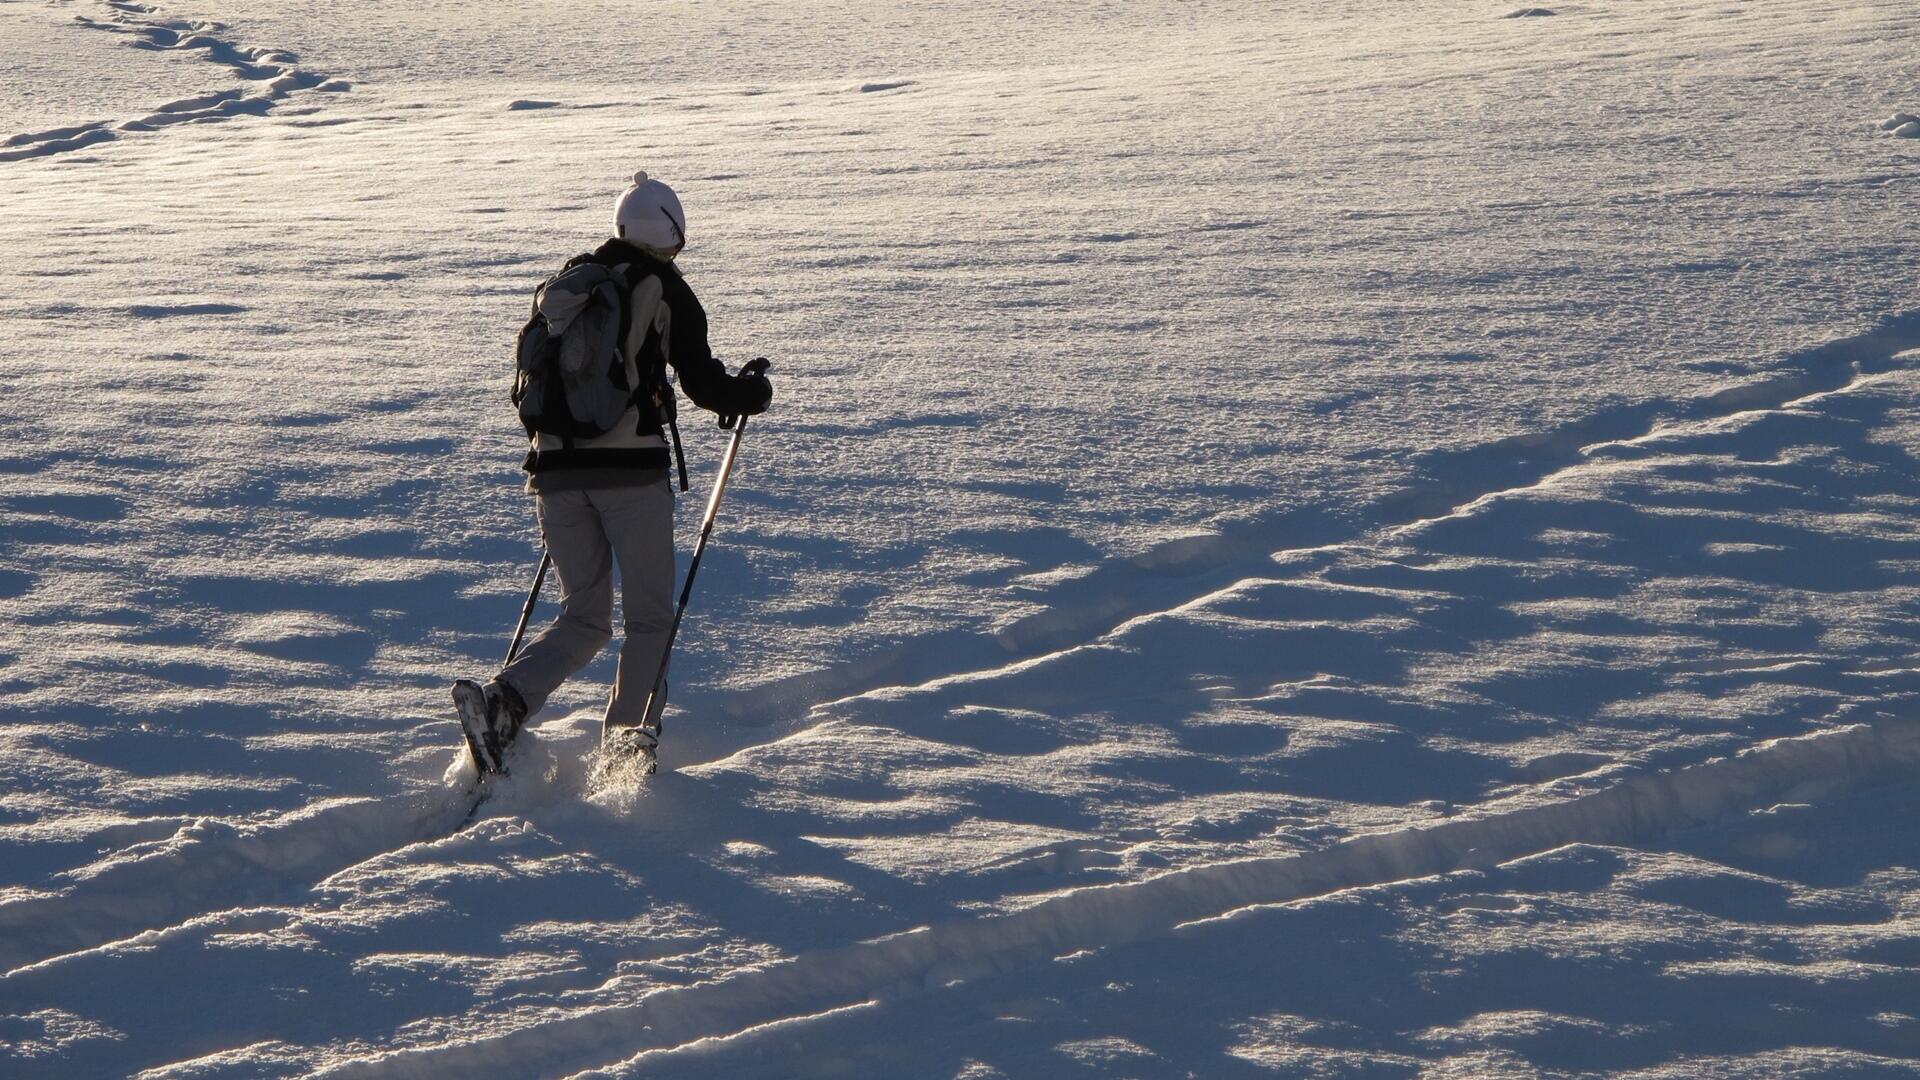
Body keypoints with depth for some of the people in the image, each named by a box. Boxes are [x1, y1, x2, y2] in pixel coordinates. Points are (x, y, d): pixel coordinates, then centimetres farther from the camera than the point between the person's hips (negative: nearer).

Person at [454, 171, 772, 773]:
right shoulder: (664, 288, 2)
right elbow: (703, 383, -3)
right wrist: (753, 394, 17)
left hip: (555, 468, 5)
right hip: (632, 465, -5)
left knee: (584, 617, 13)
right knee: (649, 617, 6)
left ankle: (505, 699, -11)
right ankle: (629, 732, -11)